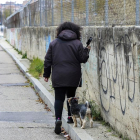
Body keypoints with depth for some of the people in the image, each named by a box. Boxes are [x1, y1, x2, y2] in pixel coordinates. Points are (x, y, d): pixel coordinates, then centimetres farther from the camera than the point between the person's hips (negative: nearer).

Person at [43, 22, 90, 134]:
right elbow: (82, 59, -3)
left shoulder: (54, 43, 4)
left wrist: (46, 74, 13)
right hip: (73, 76, 0)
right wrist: (87, 50, 16)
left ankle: (58, 118, -17)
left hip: (58, 76, 0)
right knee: (71, 96, 19)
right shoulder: (77, 44, -3)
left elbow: (48, 60, 5)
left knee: (59, 98, -1)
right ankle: (70, 117, 24)